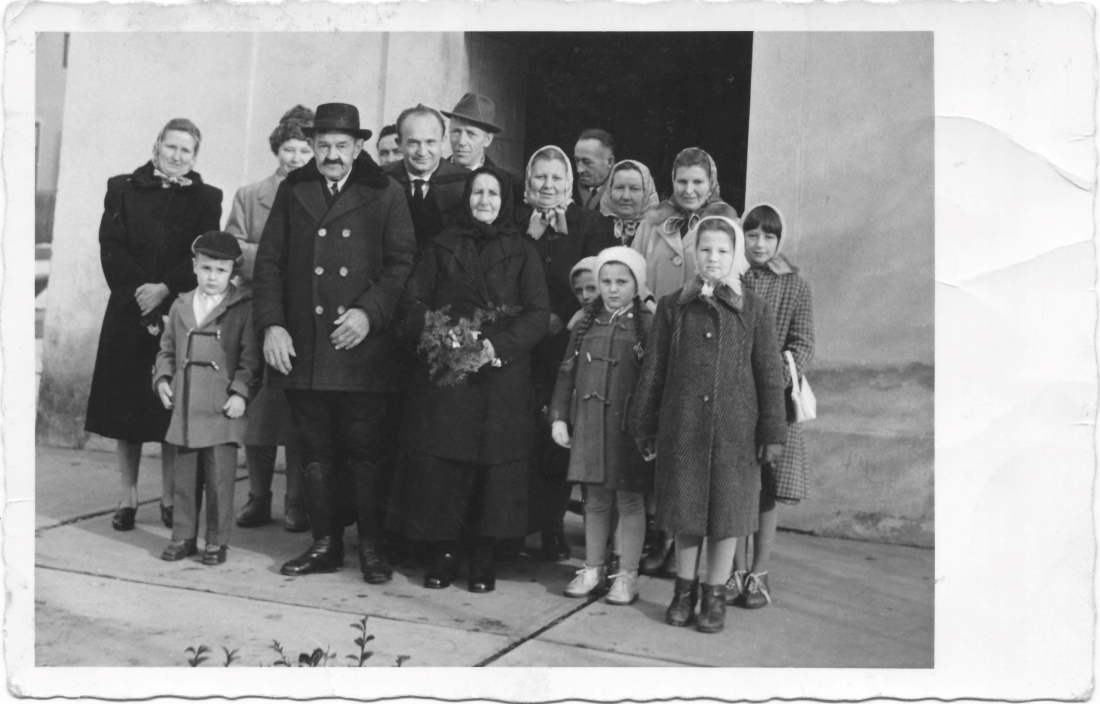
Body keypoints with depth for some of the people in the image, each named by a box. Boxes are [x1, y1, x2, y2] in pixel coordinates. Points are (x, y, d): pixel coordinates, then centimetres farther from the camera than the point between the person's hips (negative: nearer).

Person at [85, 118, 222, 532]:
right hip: (127, 315, 1)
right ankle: (128, 499, 14)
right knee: (124, 406, 4)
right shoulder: (122, 189, 9)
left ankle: (170, 499, 11)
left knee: (172, 411, 1)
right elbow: (111, 248, 0)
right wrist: (137, 289, -12)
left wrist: (164, 289, -15)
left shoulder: (205, 199, 7)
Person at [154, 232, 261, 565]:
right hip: (184, 408, 4)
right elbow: (167, 349, 19)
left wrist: (241, 392, -13)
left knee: (220, 478, 0)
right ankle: (184, 536, 23)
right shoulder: (181, 306, 12)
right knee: (185, 476, 11)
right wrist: (162, 378, 4)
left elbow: (251, 358, -5)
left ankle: (217, 541, 12)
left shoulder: (243, 308, -2)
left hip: (222, 409, -4)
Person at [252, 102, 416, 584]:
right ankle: (325, 544, 22)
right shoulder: (293, 190, 12)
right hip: (301, 349, 3)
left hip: (362, 349, -3)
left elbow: (402, 263, -2)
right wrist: (271, 324, -1)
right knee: (314, 453, 10)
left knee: (364, 452, 1)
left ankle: (372, 548, 13)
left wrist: (369, 312, -15)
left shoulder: (384, 193, 3)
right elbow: (269, 261, 10)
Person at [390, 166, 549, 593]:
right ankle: (443, 553, 11)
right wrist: (431, 335, -13)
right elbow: (414, 301, 7)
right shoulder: (442, 247, 13)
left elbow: (538, 314, -1)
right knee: (437, 464, -3)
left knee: (493, 465, -1)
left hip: (500, 377, -1)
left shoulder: (521, 253, 8)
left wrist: (498, 345, -15)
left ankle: (483, 558, 11)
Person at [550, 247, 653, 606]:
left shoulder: (647, 324, -4)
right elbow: (567, 373, 10)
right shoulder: (586, 323, 9)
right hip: (588, 424, 4)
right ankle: (593, 570, 25)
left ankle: (627, 576, 15)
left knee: (629, 500, 5)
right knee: (594, 499, 13)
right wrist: (559, 417, 4)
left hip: (627, 425, -4)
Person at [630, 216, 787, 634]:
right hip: (682, 426, 1)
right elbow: (654, 369, 7)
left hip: (734, 428, -1)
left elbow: (769, 375, 2)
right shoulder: (672, 307, 4)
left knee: (727, 509, 5)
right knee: (685, 507, 9)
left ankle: (715, 595, 21)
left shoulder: (754, 310, 2)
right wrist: (645, 426, 6)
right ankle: (685, 589, 26)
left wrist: (773, 431, 0)